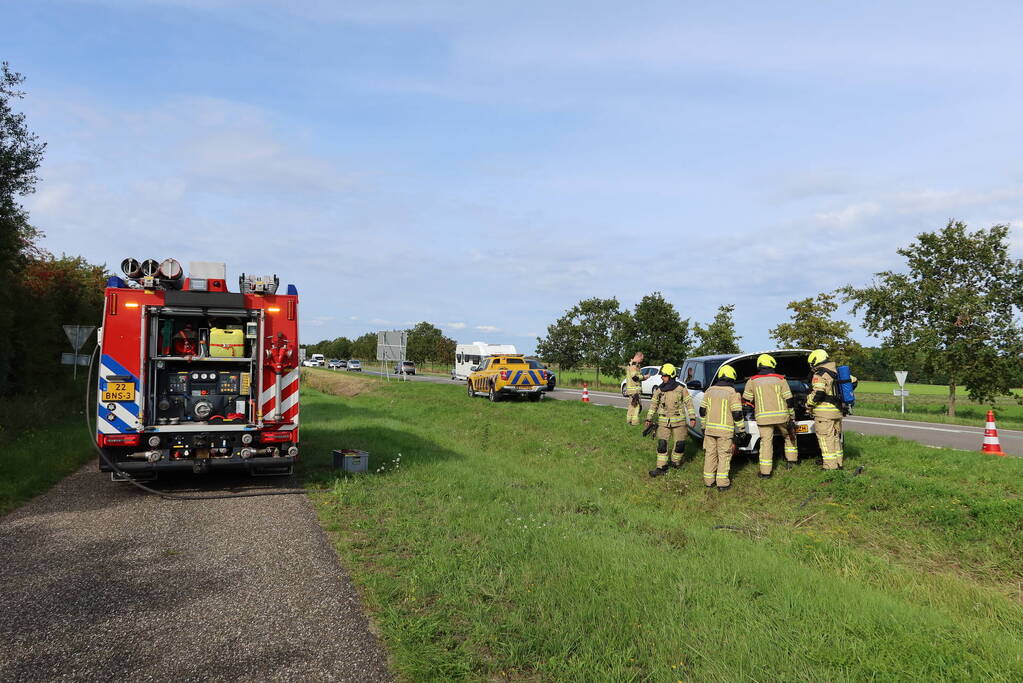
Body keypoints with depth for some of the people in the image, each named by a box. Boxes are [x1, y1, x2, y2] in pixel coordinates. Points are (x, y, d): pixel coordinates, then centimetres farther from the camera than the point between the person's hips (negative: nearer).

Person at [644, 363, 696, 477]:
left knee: (680, 444, 4)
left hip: (679, 421, -1)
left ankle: (675, 461, 29)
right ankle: (661, 467, 0)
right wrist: (649, 418, 11)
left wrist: (692, 417, -4)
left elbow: (688, 403, 0)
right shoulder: (658, 390, 3)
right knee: (662, 444, -5)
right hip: (663, 422, 1)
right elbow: (653, 404, 11)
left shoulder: (681, 388, -4)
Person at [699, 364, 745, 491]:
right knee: (724, 456, 2)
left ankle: (708, 480, 18)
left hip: (709, 428, 4)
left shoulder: (710, 390, 7)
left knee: (710, 454, 12)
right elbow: (737, 414, -11)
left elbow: (702, 410, 11)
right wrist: (741, 429, 0)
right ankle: (722, 483, 1)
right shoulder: (732, 393, -8)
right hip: (725, 430, -4)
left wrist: (704, 426, 21)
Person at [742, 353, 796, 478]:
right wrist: (792, 418, 7)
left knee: (766, 442, -1)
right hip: (781, 416, 0)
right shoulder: (780, 379, 3)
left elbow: (746, 400, 8)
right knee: (789, 436, 25)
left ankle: (765, 472, -3)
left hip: (763, 417, 0)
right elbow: (789, 400, 1)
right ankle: (791, 460, 29)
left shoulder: (752, 381, 4)